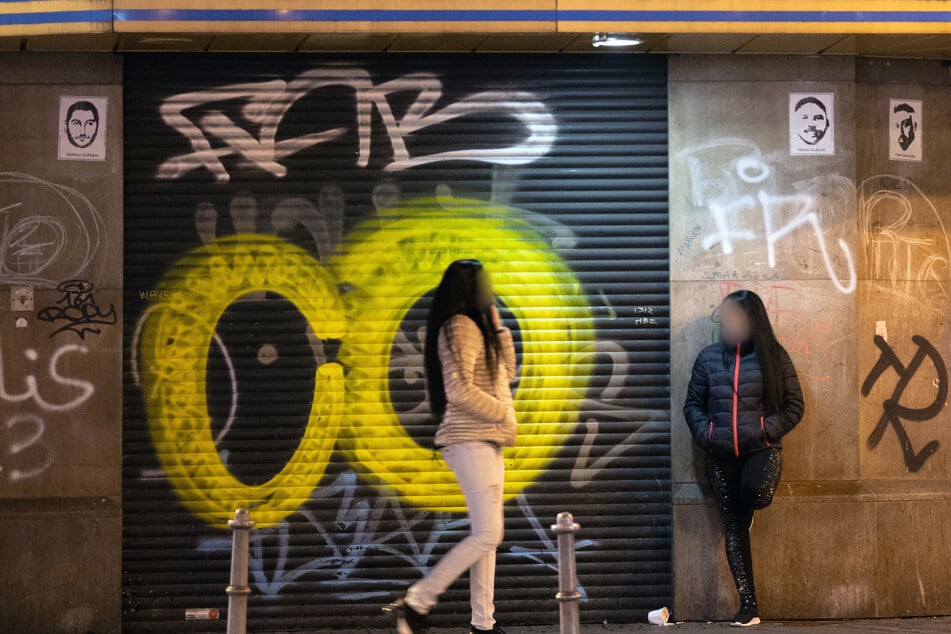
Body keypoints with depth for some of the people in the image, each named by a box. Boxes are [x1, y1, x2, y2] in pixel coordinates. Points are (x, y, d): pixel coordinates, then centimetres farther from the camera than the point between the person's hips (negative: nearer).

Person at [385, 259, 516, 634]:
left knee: (486, 536, 8)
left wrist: (498, 326, 15)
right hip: (471, 441, -10)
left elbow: (506, 373, 23)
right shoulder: (461, 327, -12)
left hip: (485, 441, 10)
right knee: (487, 536, -13)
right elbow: (460, 389, -21)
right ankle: (416, 602, -12)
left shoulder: (476, 328, 19)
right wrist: (505, 413, -12)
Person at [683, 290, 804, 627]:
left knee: (756, 493, -34)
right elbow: (693, 404, 11)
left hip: (762, 449, -3)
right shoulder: (708, 357, 8)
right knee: (733, 527, -1)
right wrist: (708, 434, -6)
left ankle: (747, 508, 5)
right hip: (720, 455, 3)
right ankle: (748, 604, 3)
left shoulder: (773, 356, 1)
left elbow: (794, 406, 1)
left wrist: (765, 430, -12)